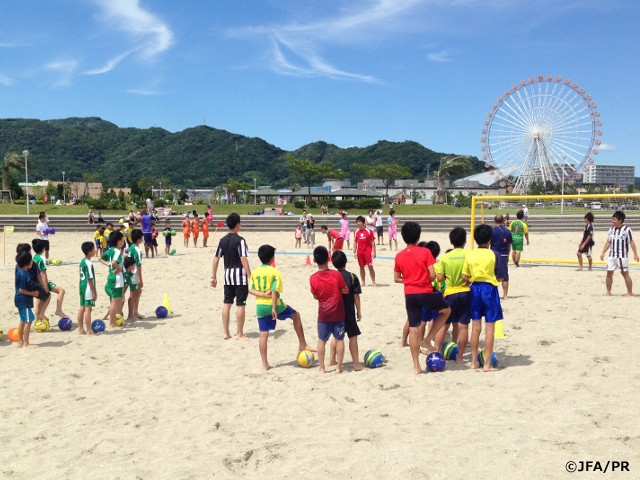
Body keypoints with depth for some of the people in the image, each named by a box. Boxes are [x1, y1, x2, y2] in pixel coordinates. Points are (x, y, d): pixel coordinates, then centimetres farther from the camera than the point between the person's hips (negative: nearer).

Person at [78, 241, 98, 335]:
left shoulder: (82, 261, 10)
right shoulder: (89, 263, -18)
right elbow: (90, 279, -19)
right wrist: (94, 292, -15)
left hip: (82, 287, 10)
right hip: (88, 289, -10)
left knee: (82, 308, 13)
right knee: (88, 309, -5)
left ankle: (81, 329, 20)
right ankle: (88, 331, -2)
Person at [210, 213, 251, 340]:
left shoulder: (222, 240, 6)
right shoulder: (240, 240, -12)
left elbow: (216, 259, 6)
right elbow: (243, 259, -19)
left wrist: (213, 277, 12)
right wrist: (250, 276, -18)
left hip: (227, 275, 6)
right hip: (240, 276, -6)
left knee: (227, 303, 10)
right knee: (240, 304, 0)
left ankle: (226, 333, 14)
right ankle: (240, 334, 5)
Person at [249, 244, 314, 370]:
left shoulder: (254, 272, 4)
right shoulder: (275, 272, -11)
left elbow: (251, 290, -3)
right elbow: (274, 291, -18)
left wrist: (263, 294, -11)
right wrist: (274, 308, -18)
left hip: (260, 306, 4)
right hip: (274, 305, -4)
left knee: (263, 334, 8)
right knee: (296, 315, 20)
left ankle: (265, 363, 10)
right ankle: (302, 344, 23)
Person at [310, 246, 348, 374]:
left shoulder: (313, 278, -10)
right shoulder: (337, 275, -15)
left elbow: (315, 296, 1)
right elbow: (345, 291, -7)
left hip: (323, 314, 1)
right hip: (338, 313, -1)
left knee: (322, 340, 13)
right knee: (339, 340, 10)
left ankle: (321, 367, 18)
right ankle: (339, 367, 15)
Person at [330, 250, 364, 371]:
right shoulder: (352, 277, -10)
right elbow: (356, 296, -7)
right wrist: (358, 311, 3)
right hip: (348, 312, -4)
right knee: (353, 336, 2)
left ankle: (332, 360, 26)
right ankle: (356, 364, 4)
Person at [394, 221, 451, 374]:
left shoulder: (399, 256, 4)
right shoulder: (425, 252, -7)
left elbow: (397, 279, 9)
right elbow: (432, 275, -10)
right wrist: (425, 280, 10)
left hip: (409, 294, 4)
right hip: (425, 292, -4)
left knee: (413, 329, 8)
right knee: (446, 310, 21)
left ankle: (416, 366, 10)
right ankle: (427, 341, 12)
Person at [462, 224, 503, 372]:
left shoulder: (470, 255, 1)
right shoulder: (493, 255, -9)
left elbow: (465, 277, 1)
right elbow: (500, 277, -7)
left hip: (475, 289, 4)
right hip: (489, 289, -4)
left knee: (475, 327, 11)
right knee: (490, 328, 2)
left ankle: (474, 361, 17)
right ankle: (487, 364, 3)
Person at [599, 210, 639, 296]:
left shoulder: (626, 229, -8)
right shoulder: (611, 229, 9)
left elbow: (631, 242, -10)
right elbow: (608, 242, 14)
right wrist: (603, 253, 9)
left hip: (622, 256, -5)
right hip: (612, 255, 6)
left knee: (625, 273, -1)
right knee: (609, 273, 3)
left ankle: (630, 292, 8)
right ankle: (608, 292, 11)